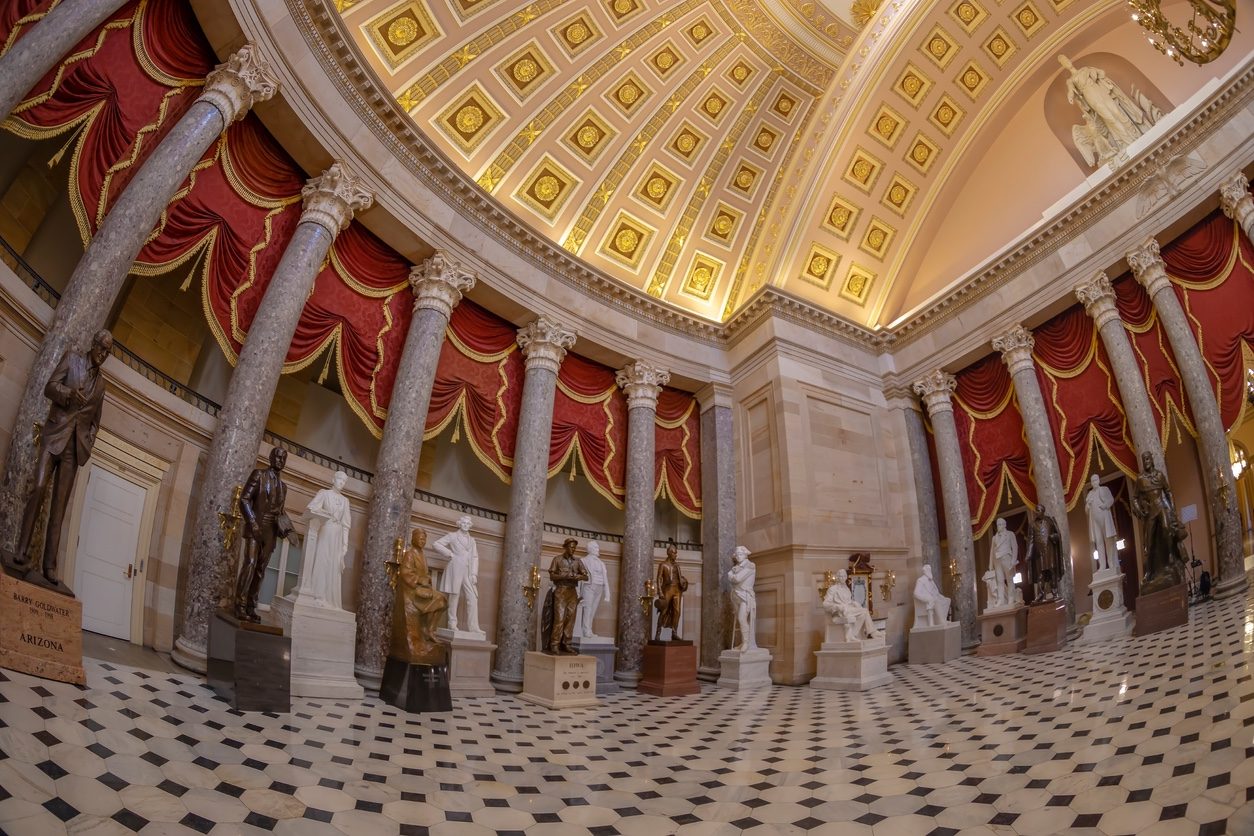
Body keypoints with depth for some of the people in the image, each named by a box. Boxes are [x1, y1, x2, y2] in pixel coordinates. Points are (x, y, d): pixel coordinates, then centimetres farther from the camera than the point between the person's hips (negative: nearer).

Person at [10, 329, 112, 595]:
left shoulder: (101, 383, 18)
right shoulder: (72, 358, 9)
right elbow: (49, 387, -2)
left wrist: (88, 444, 5)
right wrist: (70, 394, -22)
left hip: (75, 445, 3)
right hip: (55, 434, -3)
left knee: (60, 504, -2)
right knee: (39, 487, -20)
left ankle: (50, 567, -7)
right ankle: (22, 553, -16)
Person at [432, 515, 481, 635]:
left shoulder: (472, 540, 21)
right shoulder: (452, 536, 8)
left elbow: (475, 557, 15)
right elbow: (435, 544, 2)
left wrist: (474, 574, 4)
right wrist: (449, 554, -4)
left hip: (468, 572, 4)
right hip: (456, 568, -4)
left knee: (473, 598, -5)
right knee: (454, 596, -3)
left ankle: (473, 627, -6)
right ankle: (452, 624, 4)